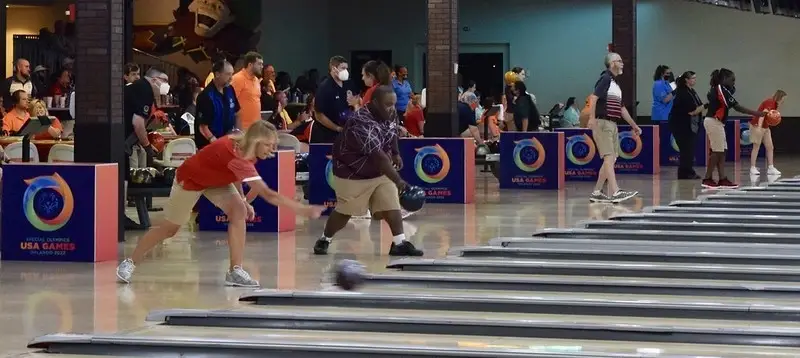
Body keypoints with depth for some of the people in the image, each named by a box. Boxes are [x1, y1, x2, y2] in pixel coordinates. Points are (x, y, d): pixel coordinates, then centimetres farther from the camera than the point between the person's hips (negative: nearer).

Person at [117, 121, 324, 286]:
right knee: (169, 229, 8)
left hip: (215, 179, 7)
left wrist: (244, 201, -2)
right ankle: (130, 263, 30)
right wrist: (304, 210, -54)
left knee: (239, 211, -17)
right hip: (190, 180, -7)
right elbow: (268, 195, -50)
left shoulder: (242, 145, -19)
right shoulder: (236, 155, -45)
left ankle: (235, 271, -13)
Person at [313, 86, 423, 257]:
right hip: (353, 173, -6)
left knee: (392, 205, -7)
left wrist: (396, 153, 17)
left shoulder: (390, 114, -9)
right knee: (345, 212, 8)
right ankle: (324, 240, 28)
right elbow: (378, 156, -42)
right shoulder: (361, 123, -36)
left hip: (380, 171, 6)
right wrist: (398, 180, -47)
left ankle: (399, 243, -6)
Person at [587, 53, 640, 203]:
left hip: (613, 124, 10)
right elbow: (593, 97, -21)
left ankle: (597, 193, 12)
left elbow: (621, 108, 28)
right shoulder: (605, 79, -7)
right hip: (602, 123, -10)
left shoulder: (615, 84, 21)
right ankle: (615, 192, -22)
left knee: (611, 160, 8)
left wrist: (633, 125, 29)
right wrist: (592, 118, -31)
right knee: (609, 157, -15)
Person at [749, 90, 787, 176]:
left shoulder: (774, 104, 7)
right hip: (757, 126, -9)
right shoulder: (770, 102, -22)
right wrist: (759, 126, -46)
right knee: (756, 147, -4)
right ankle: (752, 168, 1)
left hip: (765, 127, 9)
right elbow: (762, 114, -36)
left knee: (770, 147, 4)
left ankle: (770, 168, 5)